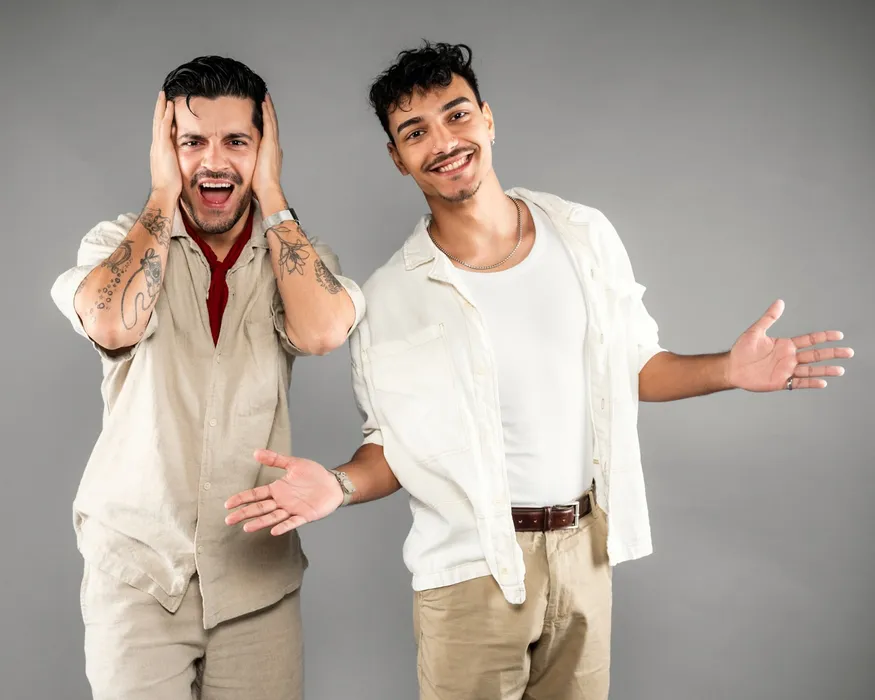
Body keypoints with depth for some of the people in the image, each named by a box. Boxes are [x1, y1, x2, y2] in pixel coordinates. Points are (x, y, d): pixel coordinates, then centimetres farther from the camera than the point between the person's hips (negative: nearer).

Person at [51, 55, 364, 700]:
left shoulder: (296, 255, 2)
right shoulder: (120, 244, 1)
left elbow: (323, 330, -20)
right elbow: (112, 324, -21)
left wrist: (270, 194, -10)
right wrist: (163, 194, -10)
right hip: (137, 568, -1)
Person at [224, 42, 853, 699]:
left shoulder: (585, 235, -1)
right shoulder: (390, 297, -9)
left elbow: (632, 363, 8)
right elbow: (394, 446, -2)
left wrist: (728, 370, -8)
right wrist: (340, 485, -22)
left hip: (585, 548, 3)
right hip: (471, 566, -2)